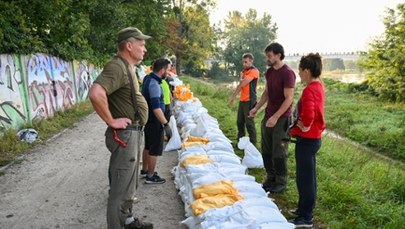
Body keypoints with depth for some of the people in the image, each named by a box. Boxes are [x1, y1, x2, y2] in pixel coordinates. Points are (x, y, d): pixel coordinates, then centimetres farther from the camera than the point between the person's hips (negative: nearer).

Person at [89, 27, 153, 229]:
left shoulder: (127, 66, 13)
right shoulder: (117, 66, -19)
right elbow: (95, 93, -34)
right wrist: (111, 121, -23)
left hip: (134, 132, 11)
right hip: (125, 134, -11)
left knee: (129, 184, 22)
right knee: (121, 188, -1)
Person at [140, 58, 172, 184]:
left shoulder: (149, 79, 7)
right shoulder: (154, 84, -24)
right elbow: (156, 108, -30)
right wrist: (166, 124, -28)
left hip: (148, 120, 10)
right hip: (154, 122, -10)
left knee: (148, 146, 22)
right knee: (155, 150, 2)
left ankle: (145, 170, 37)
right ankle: (150, 176, 13)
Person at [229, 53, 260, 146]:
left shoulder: (254, 71, -11)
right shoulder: (244, 71, 16)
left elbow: (243, 83, -18)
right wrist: (233, 96, 6)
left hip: (249, 100, -8)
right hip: (242, 100, 8)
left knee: (249, 123, -4)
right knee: (240, 122, 13)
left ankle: (253, 144, 5)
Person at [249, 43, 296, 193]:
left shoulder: (287, 73, -16)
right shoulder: (269, 71, 8)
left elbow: (289, 99, -18)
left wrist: (276, 117, -22)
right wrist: (256, 108, 8)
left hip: (281, 118, -7)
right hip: (268, 116, 7)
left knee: (279, 153, 3)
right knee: (266, 150, 13)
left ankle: (281, 182, 19)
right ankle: (271, 178, 29)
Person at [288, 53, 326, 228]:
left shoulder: (309, 90, -23)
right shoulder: (318, 86, 8)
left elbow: (307, 117, -35)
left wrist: (303, 127, -17)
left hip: (306, 140, -10)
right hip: (313, 138, 10)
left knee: (305, 178, 2)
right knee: (308, 177, 19)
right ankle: (304, 209, 34)